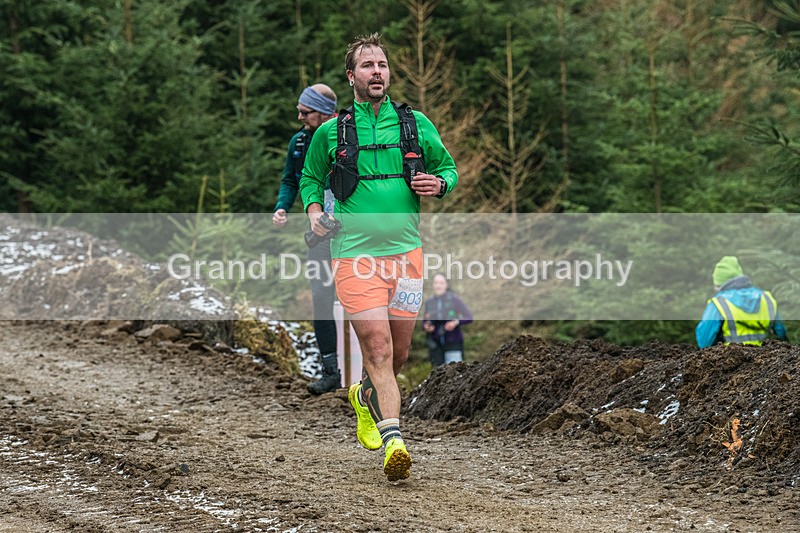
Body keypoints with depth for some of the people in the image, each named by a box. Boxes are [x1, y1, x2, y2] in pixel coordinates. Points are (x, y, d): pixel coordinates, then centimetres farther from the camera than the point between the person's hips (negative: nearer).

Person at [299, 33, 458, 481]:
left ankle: (366, 397, 42)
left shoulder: (416, 124, 8)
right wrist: (314, 210, 0)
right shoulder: (330, 132, 5)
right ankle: (394, 441, -21)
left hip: (406, 250, 3)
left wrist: (438, 184, -4)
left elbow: (448, 167, 19)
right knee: (378, 349, -15)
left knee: (398, 353, 11)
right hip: (355, 253, -3)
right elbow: (311, 178, 19)